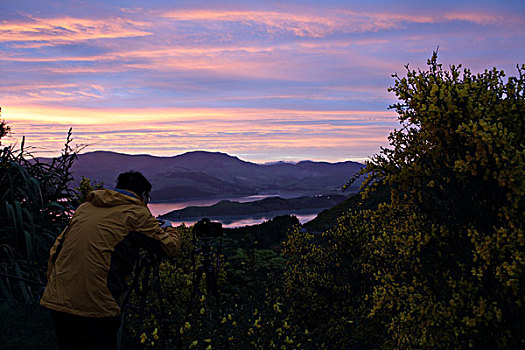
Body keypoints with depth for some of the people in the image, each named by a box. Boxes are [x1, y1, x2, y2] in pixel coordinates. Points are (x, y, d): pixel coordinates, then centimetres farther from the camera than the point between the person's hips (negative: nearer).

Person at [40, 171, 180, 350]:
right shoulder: (137, 213, 0)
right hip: (96, 307, -6)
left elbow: (56, 250, 18)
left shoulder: (84, 208, 17)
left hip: (56, 302, 6)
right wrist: (170, 231, 25)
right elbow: (171, 247, 3)